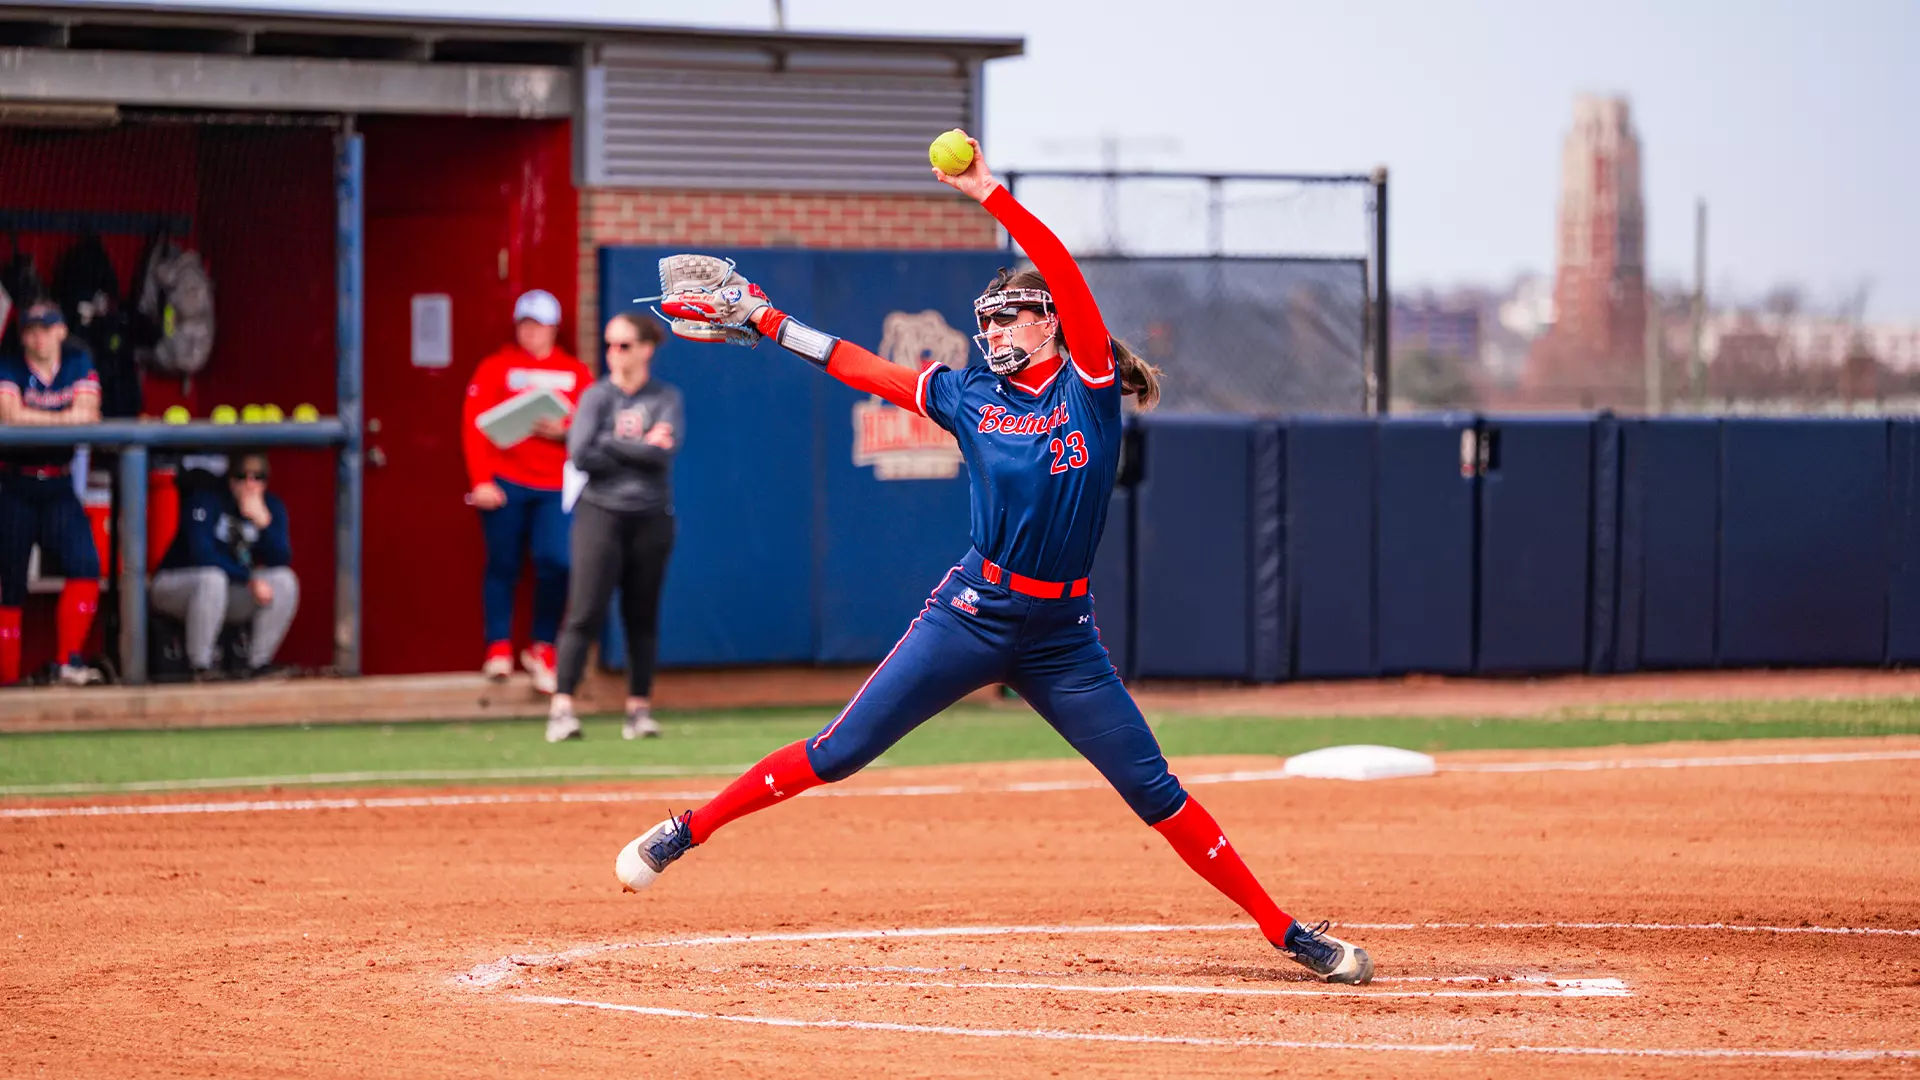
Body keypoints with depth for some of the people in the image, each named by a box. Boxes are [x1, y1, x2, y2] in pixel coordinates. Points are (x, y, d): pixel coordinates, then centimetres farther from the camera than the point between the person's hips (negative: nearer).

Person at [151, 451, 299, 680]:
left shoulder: (272, 507, -2)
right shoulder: (206, 502, -18)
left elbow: (281, 560, -13)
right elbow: (202, 554, -27)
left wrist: (263, 521, -29)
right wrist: (249, 579, -29)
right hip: (175, 583, -5)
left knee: (284, 581, -17)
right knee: (212, 579, -39)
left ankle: (258, 664, -14)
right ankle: (200, 667, -31)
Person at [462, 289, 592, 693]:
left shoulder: (577, 375, 12)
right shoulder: (496, 368, 6)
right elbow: (475, 426, -2)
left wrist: (563, 432, -11)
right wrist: (481, 481, -11)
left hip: (557, 487, 1)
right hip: (505, 484, -1)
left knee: (555, 561, -13)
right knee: (503, 565, -1)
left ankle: (543, 648, 2)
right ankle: (499, 647, 7)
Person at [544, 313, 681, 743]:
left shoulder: (666, 398, 6)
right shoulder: (596, 397, 4)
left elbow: (665, 451, -10)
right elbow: (580, 454, -9)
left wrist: (610, 444, -9)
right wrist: (640, 450, -8)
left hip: (651, 518, 2)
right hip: (600, 513, -1)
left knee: (642, 615, 6)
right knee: (585, 612, -10)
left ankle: (639, 708, 13)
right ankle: (562, 707, -15)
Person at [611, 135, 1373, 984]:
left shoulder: (1089, 387, -1)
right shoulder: (972, 396, 8)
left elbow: (1063, 274, -12)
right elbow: (866, 370, 15)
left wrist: (994, 197, -16)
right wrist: (771, 325, 14)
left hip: (1061, 634, -1)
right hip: (972, 616, 1)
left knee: (1155, 793, -2)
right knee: (839, 753, -1)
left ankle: (1284, 931, 5)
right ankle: (685, 833, 8)